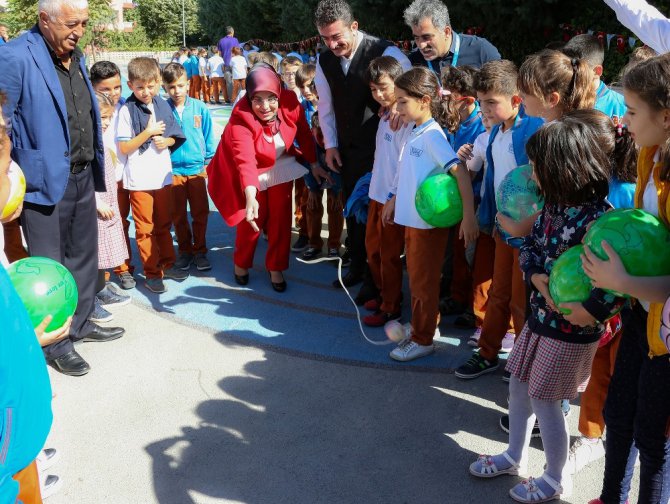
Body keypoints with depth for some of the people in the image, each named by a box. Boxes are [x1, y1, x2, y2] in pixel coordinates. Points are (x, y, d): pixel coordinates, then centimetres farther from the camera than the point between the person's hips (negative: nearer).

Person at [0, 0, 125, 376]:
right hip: (45, 180, -8)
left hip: (83, 176, 8)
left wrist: (96, 169, 15)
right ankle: (55, 343, 20)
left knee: (84, 256, 18)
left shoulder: (76, 56, 9)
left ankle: (81, 323, 36)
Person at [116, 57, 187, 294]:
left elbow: (175, 137, 12)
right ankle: (152, 273, 16)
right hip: (139, 179, -4)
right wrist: (147, 133, -20)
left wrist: (166, 141, -10)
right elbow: (123, 148, -11)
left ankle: (167, 264, 31)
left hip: (163, 175, 4)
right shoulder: (127, 110, -10)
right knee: (145, 229, 6)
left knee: (164, 224, 17)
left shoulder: (162, 105, 3)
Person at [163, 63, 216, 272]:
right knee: (178, 214, 11)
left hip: (197, 168, 0)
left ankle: (200, 250, 22)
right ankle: (185, 250, 27)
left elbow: (208, 137, 4)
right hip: (173, 170, 0)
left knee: (200, 213, 7)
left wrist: (210, 161, 5)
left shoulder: (200, 108, -3)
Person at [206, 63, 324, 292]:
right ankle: (241, 262, 29)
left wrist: (314, 164, 3)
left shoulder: (290, 102, -25)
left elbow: (304, 134, -7)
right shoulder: (240, 119, -35)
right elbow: (245, 160, -50)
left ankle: (276, 268, 22)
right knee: (252, 219, 1)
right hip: (254, 173, -3)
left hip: (281, 167, 3)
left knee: (281, 217, 4)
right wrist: (250, 197, -63)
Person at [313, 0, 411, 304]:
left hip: (381, 148, -5)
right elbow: (326, 106, 9)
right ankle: (357, 265, 34)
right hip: (347, 149, 6)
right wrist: (330, 145, 7)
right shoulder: (324, 60, -1)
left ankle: (375, 276, 17)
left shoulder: (386, 53, -19)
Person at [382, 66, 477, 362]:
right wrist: (393, 201, 21)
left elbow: (461, 173, -25)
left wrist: (468, 215, -30)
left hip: (429, 221, -8)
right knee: (416, 277, 19)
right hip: (412, 218, 8)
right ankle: (424, 326, 35)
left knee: (423, 282, 5)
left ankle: (423, 339, 19)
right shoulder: (414, 133, 6)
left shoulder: (432, 135, -19)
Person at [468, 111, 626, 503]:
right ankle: (515, 456, 41)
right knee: (519, 386, 19)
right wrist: (538, 277, -11)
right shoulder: (553, 205, 0)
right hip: (539, 315, 8)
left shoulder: (596, 218, -25)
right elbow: (529, 246, 8)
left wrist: (589, 312, -24)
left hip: (571, 329, -8)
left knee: (544, 400, 5)